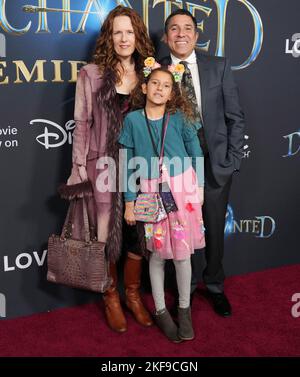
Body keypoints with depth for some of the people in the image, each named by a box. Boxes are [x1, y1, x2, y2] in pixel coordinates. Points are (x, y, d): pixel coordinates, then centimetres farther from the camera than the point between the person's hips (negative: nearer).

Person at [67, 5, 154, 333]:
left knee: (139, 231, 9)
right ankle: (111, 298, 27)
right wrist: (79, 167, -6)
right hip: (104, 166, -3)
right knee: (106, 233, 6)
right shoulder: (91, 74, 0)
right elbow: (82, 124, -1)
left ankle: (133, 295, 30)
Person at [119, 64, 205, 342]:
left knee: (182, 252, 3)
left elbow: (195, 152, 6)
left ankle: (184, 309, 25)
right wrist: (129, 202, 0)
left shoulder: (179, 118, -2)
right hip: (150, 191, 0)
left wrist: (199, 186, 6)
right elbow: (129, 163, 1)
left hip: (182, 188, 0)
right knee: (157, 252, 8)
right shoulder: (133, 120, -2)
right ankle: (160, 310, 26)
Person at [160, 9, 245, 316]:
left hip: (215, 164, 1)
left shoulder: (219, 67, 1)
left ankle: (215, 286, 36)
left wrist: (233, 160, -3)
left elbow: (235, 117, 2)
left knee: (215, 230, 13)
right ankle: (188, 286, 34)